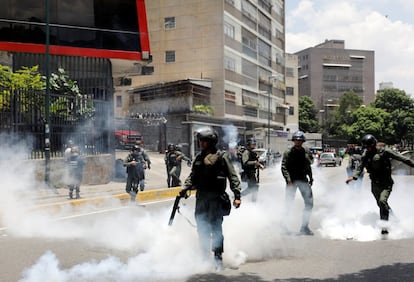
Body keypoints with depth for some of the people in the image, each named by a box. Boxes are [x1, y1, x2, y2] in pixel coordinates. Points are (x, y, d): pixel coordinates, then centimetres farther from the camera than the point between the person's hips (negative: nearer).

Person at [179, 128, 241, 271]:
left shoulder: (222, 157, -4)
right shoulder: (198, 157, 13)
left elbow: (233, 177, -6)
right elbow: (192, 176, 17)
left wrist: (237, 196, -13)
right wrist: (185, 188, 0)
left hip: (216, 197, -5)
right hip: (201, 197, 6)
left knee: (215, 227, -5)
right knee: (202, 228, 9)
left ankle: (218, 258, 4)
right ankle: (205, 256, 22)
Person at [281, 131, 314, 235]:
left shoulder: (306, 153, 10)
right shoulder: (288, 153, -2)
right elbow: (284, 167, -7)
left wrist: (310, 178, 12)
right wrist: (288, 179, -17)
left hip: (303, 179, 4)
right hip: (292, 180, -4)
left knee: (309, 203, -2)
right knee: (288, 203, -2)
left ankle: (304, 226, 7)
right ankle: (284, 225, 11)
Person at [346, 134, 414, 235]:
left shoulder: (384, 151, -13)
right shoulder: (365, 155, 1)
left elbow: (400, 157, -8)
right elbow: (360, 167, 3)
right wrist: (354, 176, -14)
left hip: (386, 183, -5)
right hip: (375, 184, 5)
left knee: (382, 201, -24)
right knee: (381, 204, 14)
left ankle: (384, 225, -22)